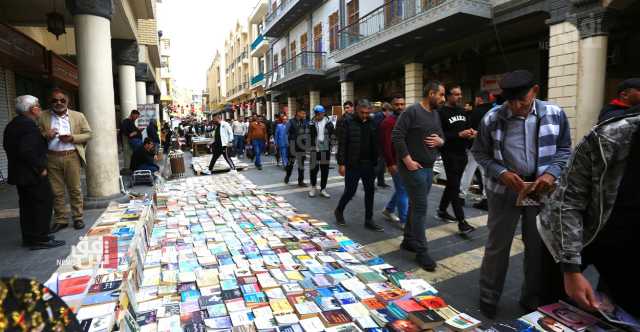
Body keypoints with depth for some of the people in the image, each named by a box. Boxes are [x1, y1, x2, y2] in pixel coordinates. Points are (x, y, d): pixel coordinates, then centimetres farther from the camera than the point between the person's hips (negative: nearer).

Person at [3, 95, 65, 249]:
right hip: (32, 174, -10)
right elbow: (27, 151, -27)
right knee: (43, 203, -2)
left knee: (27, 205, 16)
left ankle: (29, 237, 25)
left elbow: (9, 146, 17)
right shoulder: (28, 125, -19)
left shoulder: (12, 125, 11)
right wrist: (40, 168, -18)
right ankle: (41, 239, 2)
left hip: (19, 173, 10)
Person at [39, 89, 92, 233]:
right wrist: (46, 135, -13)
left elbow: (88, 134, 4)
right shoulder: (43, 117, 6)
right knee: (56, 191, 7)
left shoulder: (78, 116, 4)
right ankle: (61, 220, 17)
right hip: (52, 158, 1)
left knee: (75, 189, 6)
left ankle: (78, 218, 16)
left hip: (72, 157, -1)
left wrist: (72, 138, -12)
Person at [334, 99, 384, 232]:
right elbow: (342, 144, -8)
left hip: (368, 165, 5)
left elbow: (375, 144, 12)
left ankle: (369, 220, 18)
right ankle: (339, 211, 29)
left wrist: (375, 161, 8)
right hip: (352, 165, -5)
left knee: (370, 191, 7)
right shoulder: (348, 122, -6)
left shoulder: (371, 123, 8)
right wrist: (341, 163, -12)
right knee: (350, 191, 3)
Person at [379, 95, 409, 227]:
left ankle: (388, 210, 34)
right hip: (396, 162, -8)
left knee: (401, 189, 17)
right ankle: (405, 221, 6)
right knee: (403, 190, -4)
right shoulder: (388, 122, -12)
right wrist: (390, 163, -20)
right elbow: (385, 144, -18)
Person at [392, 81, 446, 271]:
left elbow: (442, 137, 22)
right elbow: (396, 136, -17)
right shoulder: (412, 111, -12)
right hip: (413, 167, -8)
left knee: (416, 206, 15)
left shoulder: (436, 114, 13)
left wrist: (440, 141, -3)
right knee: (420, 208, -5)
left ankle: (408, 241, 30)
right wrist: (408, 160, -19)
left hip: (429, 167, 8)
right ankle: (421, 252, 6)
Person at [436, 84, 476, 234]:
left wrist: (472, 132, 0)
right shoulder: (441, 113, -10)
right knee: (454, 187, -6)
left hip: (462, 153, 8)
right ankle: (461, 222, -5)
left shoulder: (462, 111, 13)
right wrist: (459, 134, -22)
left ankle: (442, 211, 31)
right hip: (450, 154, -8)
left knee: (452, 184, 16)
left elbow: (468, 126, 23)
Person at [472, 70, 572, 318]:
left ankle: (533, 299, 35)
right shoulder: (492, 118, -9)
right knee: (497, 245, 7)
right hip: (504, 190, -2)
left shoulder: (555, 114, -3)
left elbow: (564, 149, 6)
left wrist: (552, 173, -12)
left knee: (539, 246, 14)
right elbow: (479, 153, -1)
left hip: (542, 190, 3)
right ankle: (488, 299, 26)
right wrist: (501, 173, -16)